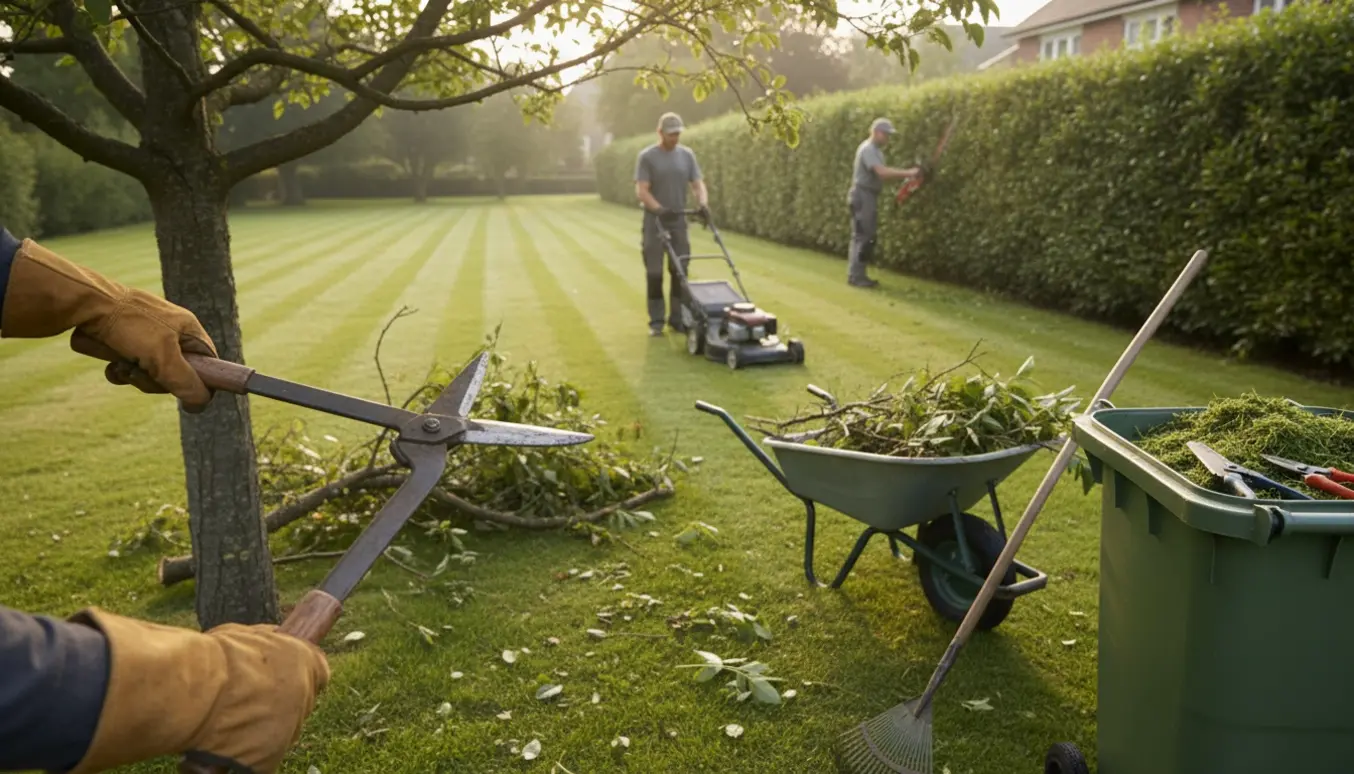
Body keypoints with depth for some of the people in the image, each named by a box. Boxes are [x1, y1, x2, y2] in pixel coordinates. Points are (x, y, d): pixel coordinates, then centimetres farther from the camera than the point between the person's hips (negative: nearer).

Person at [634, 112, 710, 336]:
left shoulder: (687, 155, 6)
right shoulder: (646, 157, -6)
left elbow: (698, 184, 1)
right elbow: (641, 190, -13)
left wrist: (703, 204, -20)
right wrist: (659, 209, -30)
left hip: (679, 221, 4)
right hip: (654, 221, -3)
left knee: (679, 271, 3)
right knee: (654, 272, -1)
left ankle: (677, 318, 10)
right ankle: (656, 321, 6)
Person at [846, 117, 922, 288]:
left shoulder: (876, 150, 18)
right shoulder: (868, 149, -15)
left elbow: (883, 173, 13)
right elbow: (882, 172, -27)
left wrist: (905, 177, 0)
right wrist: (908, 173, -27)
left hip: (870, 197, 10)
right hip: (862, 196, -10)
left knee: (867, 237, 10)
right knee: (862, 236, -10)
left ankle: (859, 274, 15)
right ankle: (855, 276, -7)